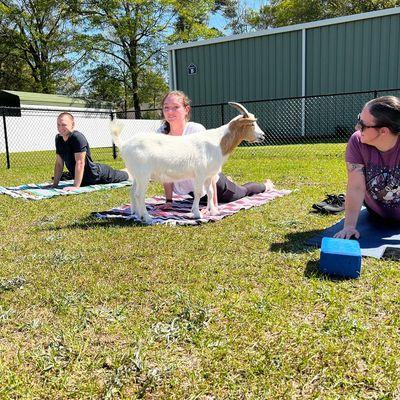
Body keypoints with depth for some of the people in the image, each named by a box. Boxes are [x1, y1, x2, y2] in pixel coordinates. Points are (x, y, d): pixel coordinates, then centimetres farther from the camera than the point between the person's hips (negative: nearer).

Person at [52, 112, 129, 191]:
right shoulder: (58, 139, -7)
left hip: (96, 174, -6)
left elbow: (80, 163, -33)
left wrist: (76, 186, -35)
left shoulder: (78, 138, -30)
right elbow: (59, 164, -1)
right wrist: (55, 184, -4)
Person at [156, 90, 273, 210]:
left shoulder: (197, 130, -29)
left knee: (243, 191, 23)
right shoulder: (161, 133, -16)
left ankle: (266, 185, 54)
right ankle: (228, 181, 65)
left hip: (214, 185, -5)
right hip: (190, 190, 5)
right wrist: (168, 201, -11)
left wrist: (213, 204, -33)